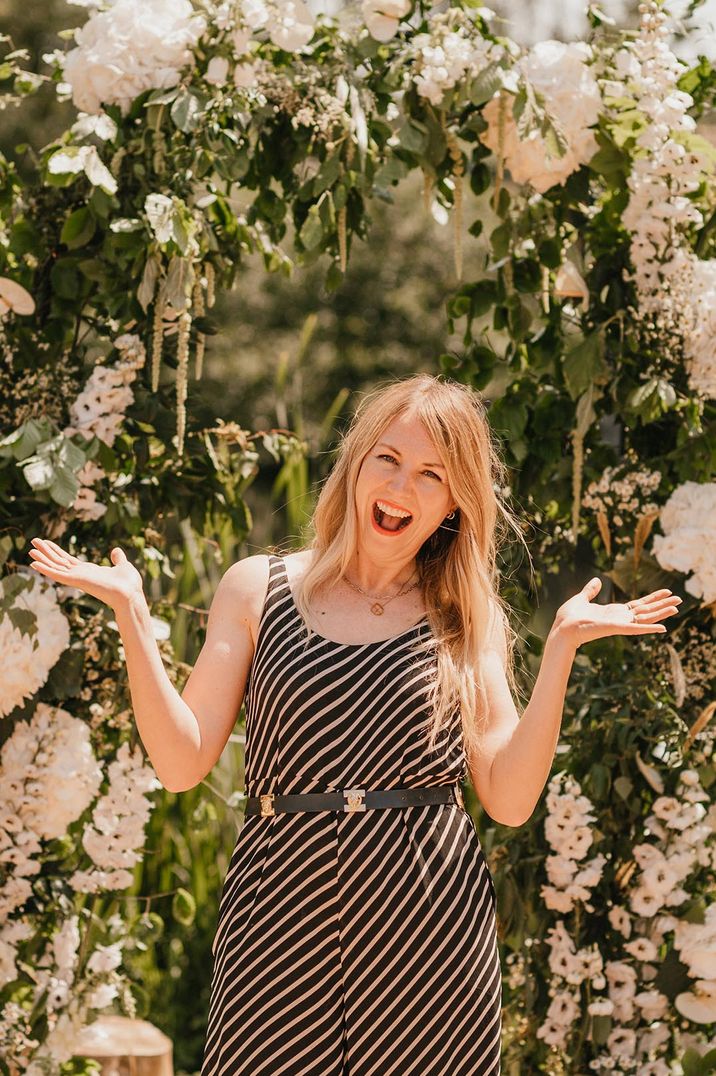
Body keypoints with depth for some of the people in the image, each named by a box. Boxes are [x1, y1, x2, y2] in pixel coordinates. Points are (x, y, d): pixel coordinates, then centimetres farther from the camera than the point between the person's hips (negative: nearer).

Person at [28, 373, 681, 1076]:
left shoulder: (466, 621, 7)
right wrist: (131, 614, -8)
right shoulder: (258, 589, 6)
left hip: (428, 935, 1)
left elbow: (509, 801, -2)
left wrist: (562, 645, -7)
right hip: (284, 917, 0)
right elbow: (182, 763, -1)